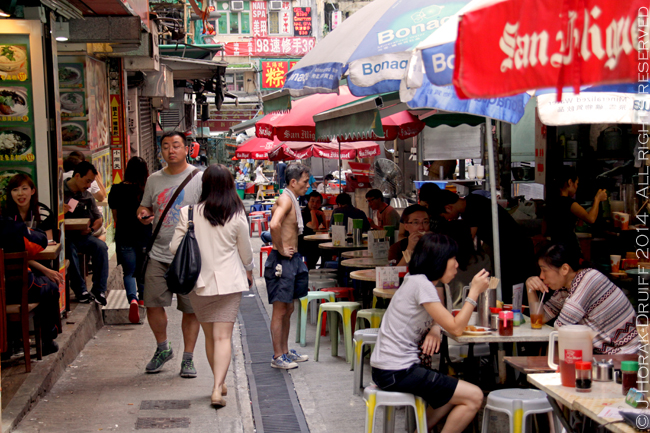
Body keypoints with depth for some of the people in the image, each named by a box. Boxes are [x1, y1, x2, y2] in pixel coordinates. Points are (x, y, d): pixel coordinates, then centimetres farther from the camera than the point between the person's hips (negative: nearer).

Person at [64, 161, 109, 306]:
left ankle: (99, 290, -21)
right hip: (64, 236, -5)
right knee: (70, 248, -36)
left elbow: (99, 219, 19)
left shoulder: (88, 196, 18)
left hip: (82, 236, 5)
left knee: (101, 246, -23)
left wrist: (91, 229, -1)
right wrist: (60, 212, -24)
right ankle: (80, 290, -26)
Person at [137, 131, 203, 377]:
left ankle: (187, 358, 15)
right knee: (153, 304, 2)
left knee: (191, 309, 2)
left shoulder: (199, 179, -2)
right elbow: (144, 207, 23)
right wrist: (143, 214, -1)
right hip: (159, 255, 4)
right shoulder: (154, 180, 11)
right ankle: (163, 349, 25)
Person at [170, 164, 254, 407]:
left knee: (210, 336, 15)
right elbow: (246, 252, 3)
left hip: (199, 283, 1)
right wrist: (249, 272, 24)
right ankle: (218, 389, -15)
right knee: (223, 336, -3)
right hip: (229, 282, -1)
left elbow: (174, 248, -3)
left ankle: (219, 383, 29)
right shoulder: (237, 216, -6)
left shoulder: (189, 213, -7)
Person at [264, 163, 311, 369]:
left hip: (292, 260, 10)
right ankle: (278, 356, 2)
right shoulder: (286, 199, -15)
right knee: (280, 310, -4)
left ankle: (285, 351, 25)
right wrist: (281, 249, -21)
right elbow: (275, 225, -33)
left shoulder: (292, 200, 15)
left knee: (288, 309, 16)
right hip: (282, 261, -10)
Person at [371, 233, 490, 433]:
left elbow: (436, 319, 22)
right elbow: (456, 327, -15)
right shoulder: (422, 284, -16)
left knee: (457, 393, 22)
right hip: (396, 372, -10)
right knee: (474, 397, -8)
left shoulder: (417, 281, 13)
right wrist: (475, 291, -9)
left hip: (390, 369, 10)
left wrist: (434, 330, -1)